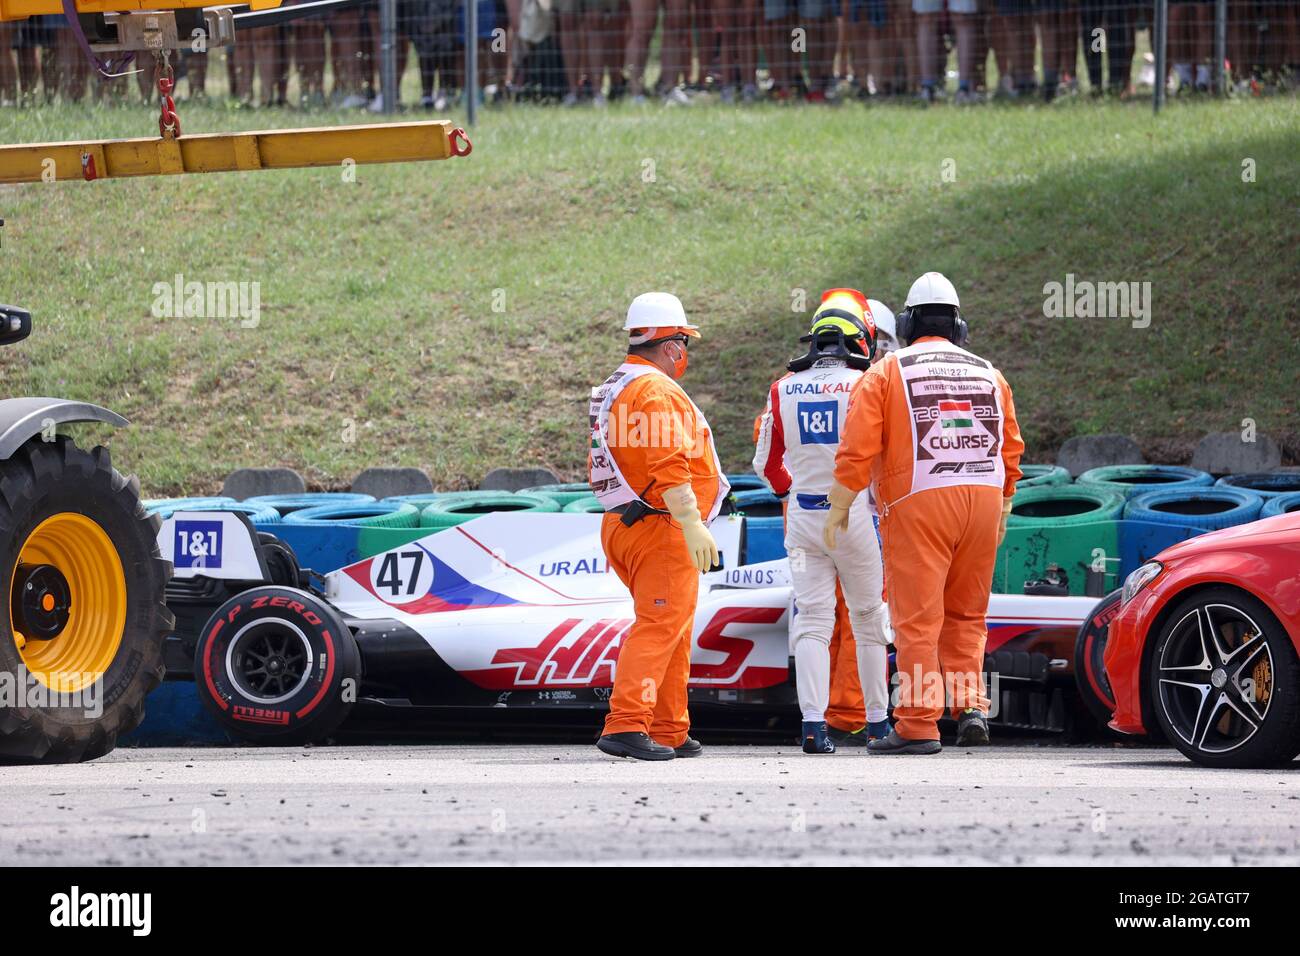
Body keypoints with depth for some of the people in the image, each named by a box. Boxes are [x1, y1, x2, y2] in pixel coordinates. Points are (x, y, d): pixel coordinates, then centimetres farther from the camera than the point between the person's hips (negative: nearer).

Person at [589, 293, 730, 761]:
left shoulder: (611, 391, 19)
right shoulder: (656, 391, -14)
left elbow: (601, 466, 24)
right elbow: (669, 466, -23)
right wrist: (694, 526, -25)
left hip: (620, 525, 10)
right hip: (660, 529, -10)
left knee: (674, 632, 16)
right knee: (659, 626, -14)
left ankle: (669, 733, 19)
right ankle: (626, 724, -23)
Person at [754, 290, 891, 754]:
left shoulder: (784, 390, 3)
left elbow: (767, 463, 11)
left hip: (803, 516, 2)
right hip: (852, 512, -2)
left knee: (812, 620, 3)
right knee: (868, 617, 11)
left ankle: (813, 722, -9)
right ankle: (877, 720, 18)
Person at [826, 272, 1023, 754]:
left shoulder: (886, 372, 3)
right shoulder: (989, 374, 16)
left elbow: (858, 447, -3)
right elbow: (1011, 448, 17)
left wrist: (838, 508, 4)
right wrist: (1001, 511, 27)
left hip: (918, 503, -4)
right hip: (983, 497, 4)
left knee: (918, 618, -3)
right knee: (965, 615, 15)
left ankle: (919, 725, -4)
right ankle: (971, 706, 2)